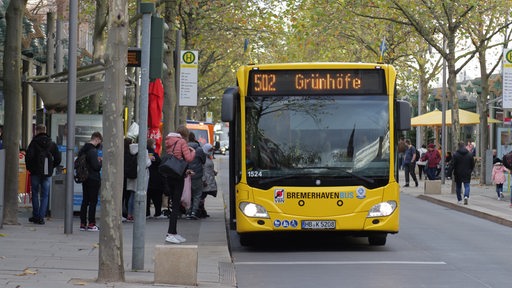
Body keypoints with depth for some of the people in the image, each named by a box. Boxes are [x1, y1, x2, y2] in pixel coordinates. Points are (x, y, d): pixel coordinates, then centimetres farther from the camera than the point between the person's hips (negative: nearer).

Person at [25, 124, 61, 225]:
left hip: (35, 172, -2)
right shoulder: (52, 144, 5)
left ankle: (36, 216, 15)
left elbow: (29, 156, -14)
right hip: (47, 173, 2)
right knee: (44, 195, 5)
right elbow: (58, 159, 4)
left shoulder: (34, 142, -7)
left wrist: (29, 167, 2)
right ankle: (41, 217, -2)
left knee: (35, 194, 12)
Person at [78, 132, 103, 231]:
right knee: (93, 201, -3)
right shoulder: (93, 151, -18)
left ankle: (83, 224, 13)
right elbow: (96, 167, -21)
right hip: (93, 179, -8)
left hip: (85, 179, 8)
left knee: (85, 201, 12)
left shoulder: (83, 149, 10)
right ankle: (91, 224, -2)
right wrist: (101, 161, -1)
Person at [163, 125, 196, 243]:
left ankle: (174, 233, 16)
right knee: (176, 205, -7)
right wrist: (193, 151, 7)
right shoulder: (182, 142, -8)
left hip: (168, 175, 7)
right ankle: (170, 234, -13)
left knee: (174, 204, 14)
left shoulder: (169, 142, 13)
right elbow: (188, 158, -14)